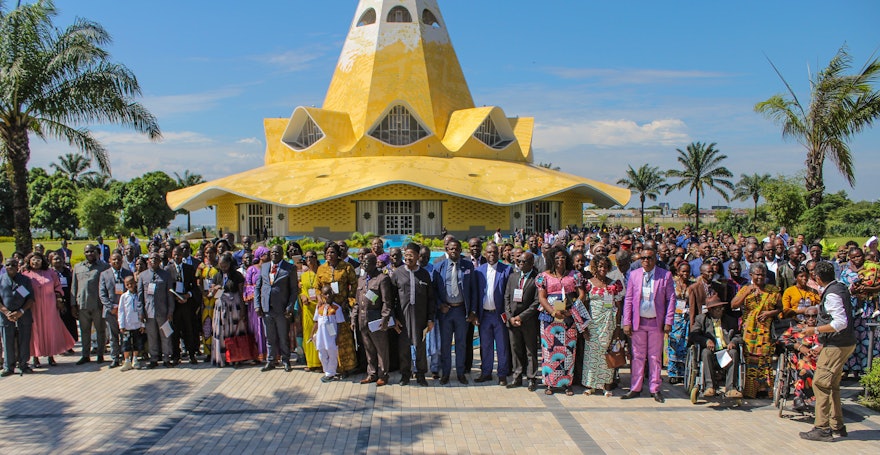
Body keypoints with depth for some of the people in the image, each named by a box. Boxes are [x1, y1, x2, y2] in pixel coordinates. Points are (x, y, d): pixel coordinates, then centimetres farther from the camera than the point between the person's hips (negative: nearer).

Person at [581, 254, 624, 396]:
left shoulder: (615, 284, 5)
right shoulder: (588, 283, 3)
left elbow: (618, 306, 5)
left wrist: (617, 325, -4)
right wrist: (584, 326, -4)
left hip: (609, 322, 0)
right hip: (592, 322, 0)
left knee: (607, 350, 0)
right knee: (591, 350, 1)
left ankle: (607, 384, 8)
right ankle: (591, 384, 9)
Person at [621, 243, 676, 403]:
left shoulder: (666, 275, -1)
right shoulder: (634, 275, 4)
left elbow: (671, 299, 0)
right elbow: (628, 299, 5)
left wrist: (668, 322, -6)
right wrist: (627, 322, -1)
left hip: (656, 322, -1)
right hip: (638, 322, 1)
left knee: (655, 357, 7)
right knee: (638, 356, 7)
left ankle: (655, 389, 15)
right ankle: (635, 388, 15)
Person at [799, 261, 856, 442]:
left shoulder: (832, 294, -20)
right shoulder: (840, 287, 10)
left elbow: (841, 323, -27)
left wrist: (815, 330, -21)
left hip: (837, 345, -10)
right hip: (844, 343, 10)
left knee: (820, 383, -8)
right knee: (832, 385, 17)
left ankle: (822, 429, -6)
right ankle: (837, 426, 23)